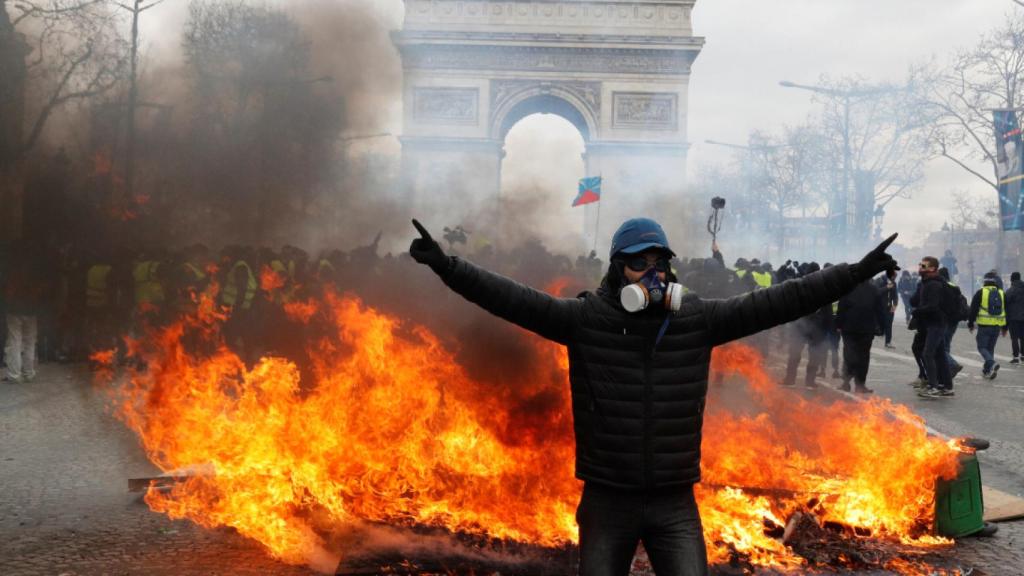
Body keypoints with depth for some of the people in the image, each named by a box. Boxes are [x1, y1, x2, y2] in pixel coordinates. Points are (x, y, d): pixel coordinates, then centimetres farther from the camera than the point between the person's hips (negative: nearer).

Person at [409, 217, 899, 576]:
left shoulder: (697, 320, -1)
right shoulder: (584, 319, -6)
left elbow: (778, 302, -3)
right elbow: (513, 299, -13)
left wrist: (856, 272, -6)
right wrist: (445, 265, -22)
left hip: (674, 504, 1)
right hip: (606, 501, -1)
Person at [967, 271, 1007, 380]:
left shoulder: (980, 293, -4)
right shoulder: (1002, 293, 9)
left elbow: (973, 309, -4)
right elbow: (1006, 311, 14)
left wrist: (970, 324, 6)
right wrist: (1004, 328, 21)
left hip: (984, 326, -4)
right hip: (997, 326, 4)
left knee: (982, 347, 0)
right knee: (991, 348, 14)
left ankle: (992, 363, -25)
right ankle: (987, 370, 17)